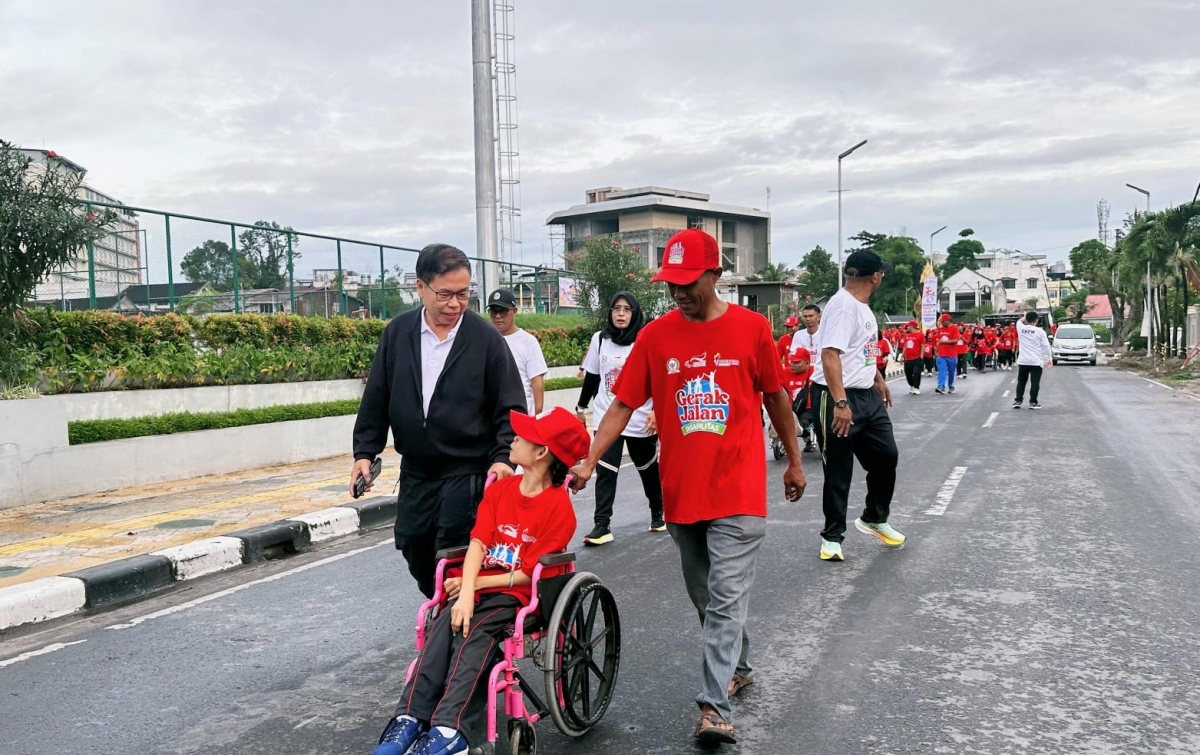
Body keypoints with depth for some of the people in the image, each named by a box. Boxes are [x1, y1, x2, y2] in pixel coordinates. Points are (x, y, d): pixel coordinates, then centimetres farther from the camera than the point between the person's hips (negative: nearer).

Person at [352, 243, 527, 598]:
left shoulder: (485, 337, -9)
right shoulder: (397, 333, 0)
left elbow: (511, 406, -7)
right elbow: (376, 398, 7)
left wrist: (503, 457, -18)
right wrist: (365, 452, 3)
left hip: (469, 471, -4)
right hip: (415, 471, 5)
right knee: (413, 548, 14)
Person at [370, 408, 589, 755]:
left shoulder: (559, 507, -8)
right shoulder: (499, 489, 11)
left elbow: (529, 574, -11)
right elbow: (478, 544, -3)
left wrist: (475, 584, -8)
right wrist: (466, 592, -19)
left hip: (518, 595, -5)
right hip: (477, 589, 5)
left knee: (475, 636, -31)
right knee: (444, 627, -24)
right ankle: (410, 721, -33)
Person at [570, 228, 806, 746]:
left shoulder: (751, 327, -4)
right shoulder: (655, 336, -1)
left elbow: (775, 397, 7)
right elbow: (623, 404, -1)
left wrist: (794, 461, 14)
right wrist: (589, 461, -12)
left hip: (738, 492, -3)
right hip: (681, 493, 3)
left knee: (726, 600, -6)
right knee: (705, 599, 17)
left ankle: (714, 706, -1)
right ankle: (738, 667, 40)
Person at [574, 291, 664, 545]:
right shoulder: (600, 339, 3)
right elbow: (592, 377, 12)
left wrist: (657, 410, -17)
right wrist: (581, 407, 15)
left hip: (641, 419, -2)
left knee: (648, 469, 15)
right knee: (605, 472, -7)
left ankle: (658, 513, 36)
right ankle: (602, 525, -5)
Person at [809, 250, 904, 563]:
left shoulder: (863, 306, 13)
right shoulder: (843, 305, -18)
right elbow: (829, 354, -28)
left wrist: (879, 380, 33)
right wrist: (840, 402, -34)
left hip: (868, 396, 9)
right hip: (839, 399, -9)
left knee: (886, 455, 13)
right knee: (838, 471, 0)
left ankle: (874, 519, 32)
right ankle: (832, 536, 14)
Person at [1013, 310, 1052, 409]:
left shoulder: (1021, 328, -1)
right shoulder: (1040, 331, -8)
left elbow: (1020, 322, 25)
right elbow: (1046, 346, -5)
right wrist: (1049, 358, 4)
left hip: (1022, 361, 3)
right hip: (1036, 361, -3)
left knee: (1021, 381, 13)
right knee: (1035, 382, 2)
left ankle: (1018, 401, 11)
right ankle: (1033, 402, 0)